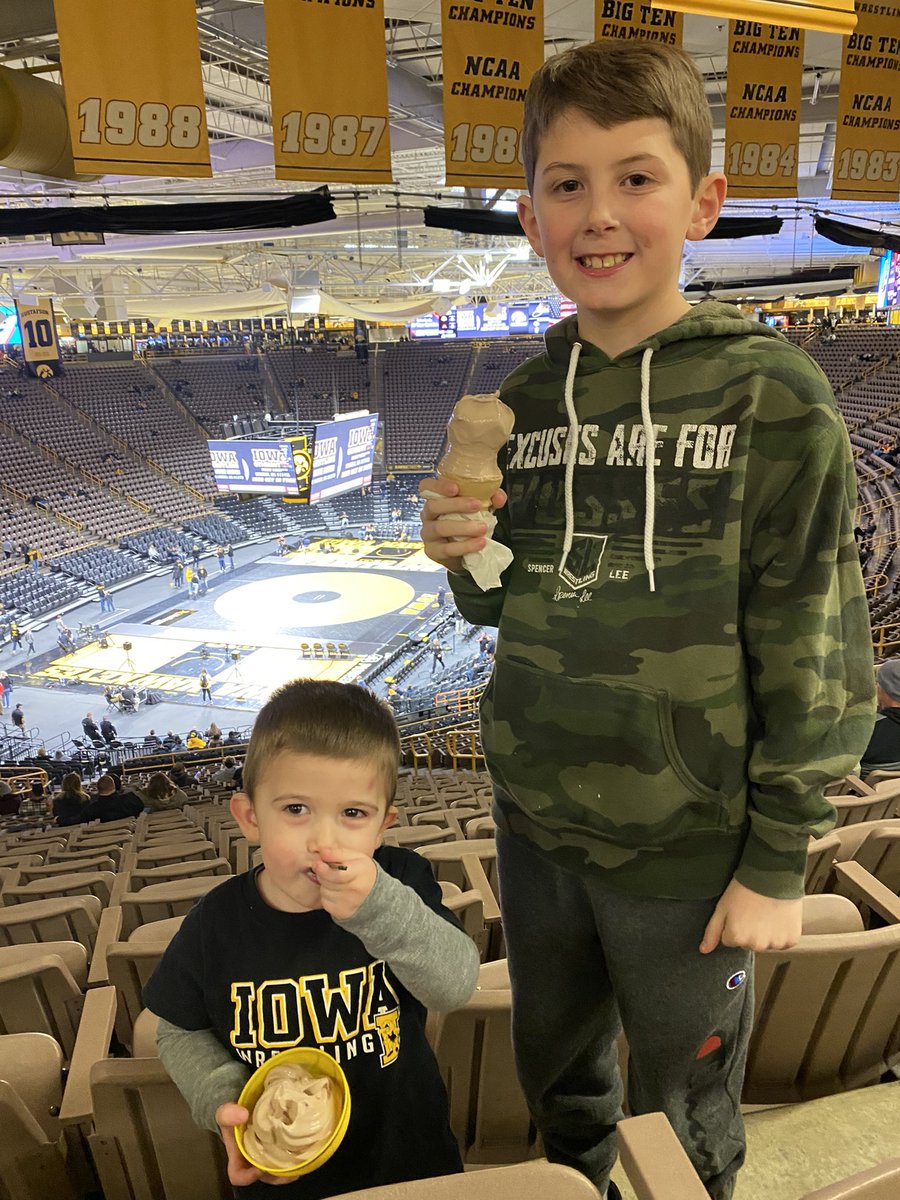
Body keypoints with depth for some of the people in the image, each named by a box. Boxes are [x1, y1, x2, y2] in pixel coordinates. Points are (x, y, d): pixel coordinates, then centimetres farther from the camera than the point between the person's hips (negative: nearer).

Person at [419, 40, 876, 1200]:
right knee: (555, 1074, 27)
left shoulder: (769, 395, -15)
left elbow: (812, 652, -12)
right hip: (534, 817, 5)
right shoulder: (523, 400, -1)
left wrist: (777, 863, -8)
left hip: (684, 845, -4)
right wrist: (464, 556, -13)